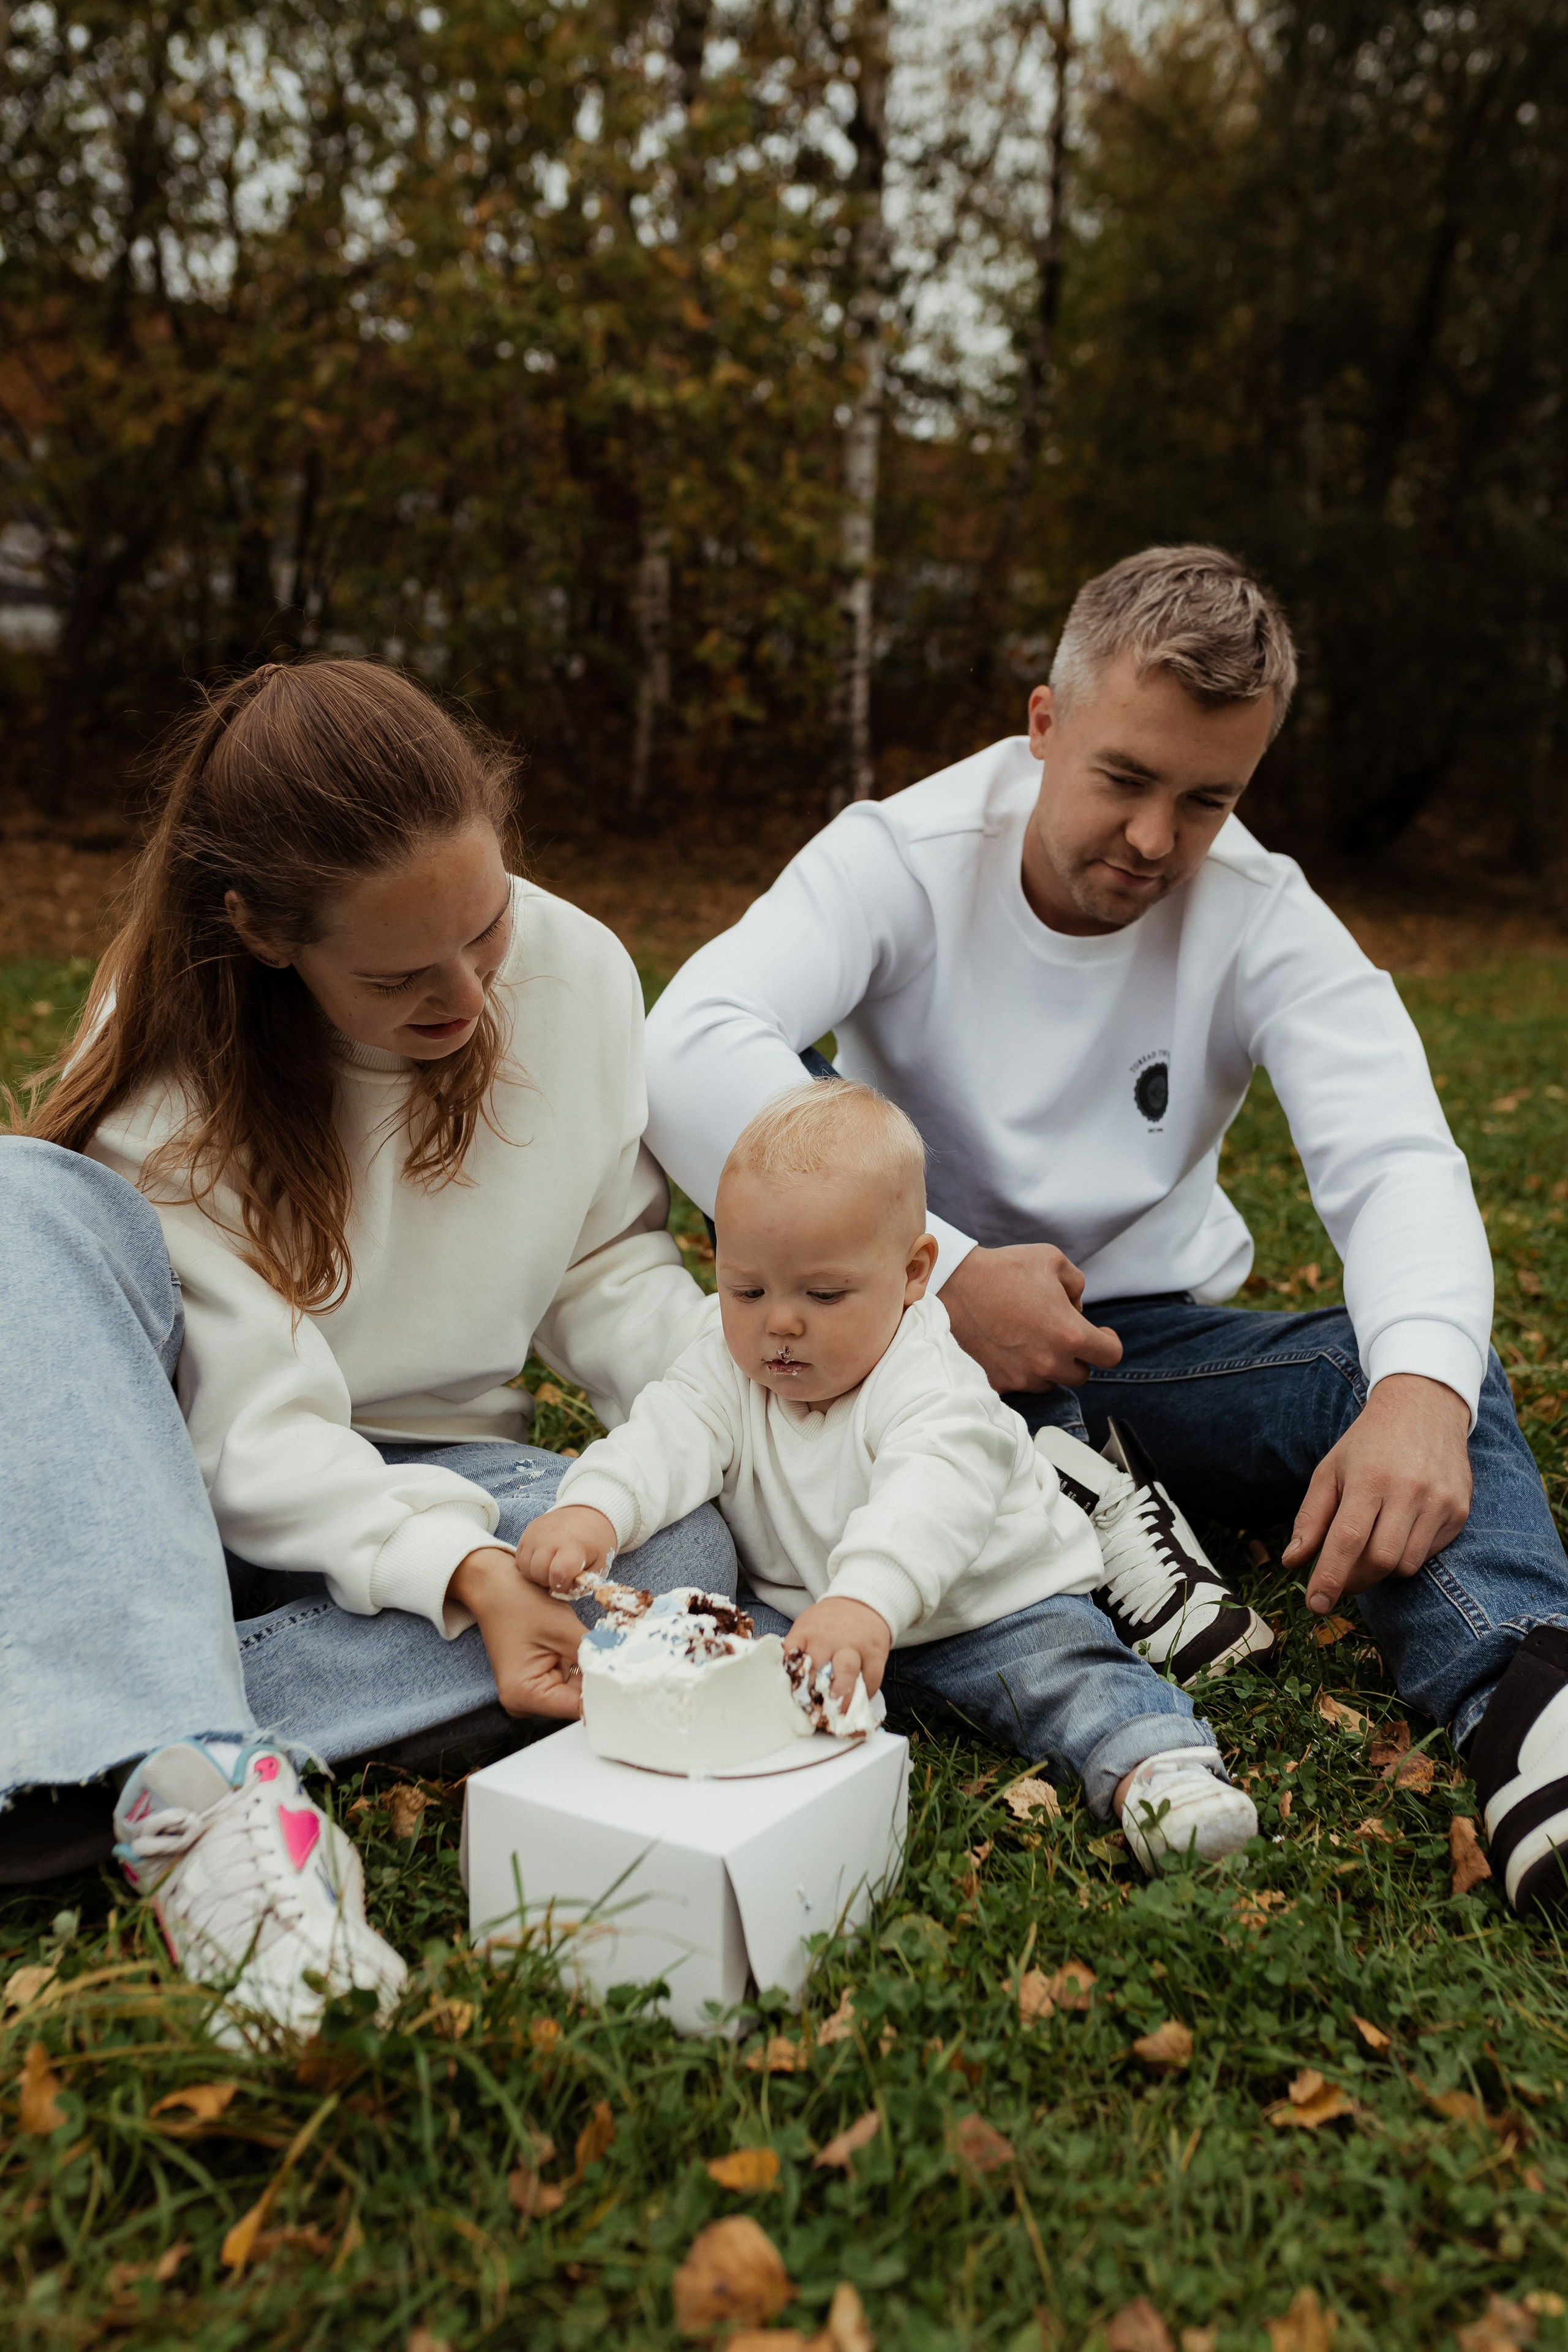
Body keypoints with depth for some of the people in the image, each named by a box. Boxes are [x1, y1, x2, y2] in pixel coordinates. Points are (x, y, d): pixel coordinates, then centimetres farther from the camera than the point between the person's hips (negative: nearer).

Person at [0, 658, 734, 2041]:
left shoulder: (577, 973, -10)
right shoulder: (170, 1054, -20)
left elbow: (609, 1274, -1)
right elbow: (253, 1424, -25)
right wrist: (461, 1570, -40)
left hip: (430, 1471, 3)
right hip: (177, 1482, -2)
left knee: (688, 1545, -28)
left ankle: (115, 1752, -34)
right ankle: (202, 1787, -44)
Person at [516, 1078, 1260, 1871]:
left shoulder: (930, 1384, -26)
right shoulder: (726, 1373, -6)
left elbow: (934, 1497, -44)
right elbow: (667, 1438, -21)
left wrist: (865, 1600, -64)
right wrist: (592, 1509, -45)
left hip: (985, 1609, -4)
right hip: (797, 1610, 4)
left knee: (1064, 1669, -24)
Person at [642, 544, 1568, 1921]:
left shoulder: (1265, 919, -6)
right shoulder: (906, 856, -12)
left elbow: (1395, 1161, -22)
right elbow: (691, 1049, -30)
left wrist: (1421, 1386, -45)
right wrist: (943, 1275, -37)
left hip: (1145, 1343, 2)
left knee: (1427, 1361, -24)